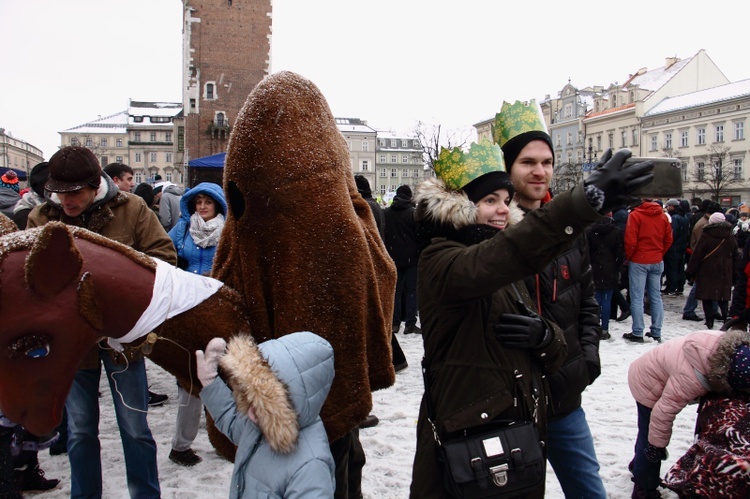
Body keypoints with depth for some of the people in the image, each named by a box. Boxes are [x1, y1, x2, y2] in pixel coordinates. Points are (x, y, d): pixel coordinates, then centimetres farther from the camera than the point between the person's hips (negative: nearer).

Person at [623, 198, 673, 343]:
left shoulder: (635, 215, -12)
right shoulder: (663, 216, 5)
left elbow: (630, 241, -15)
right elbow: (668, 240, 9)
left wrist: (628, 257, 0)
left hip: (638, 262, -5)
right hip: (657, 262, 5)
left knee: (637, 298, 0)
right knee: (656, 297, 10)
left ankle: (637, 333, 1)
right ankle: (656, 333, 14)